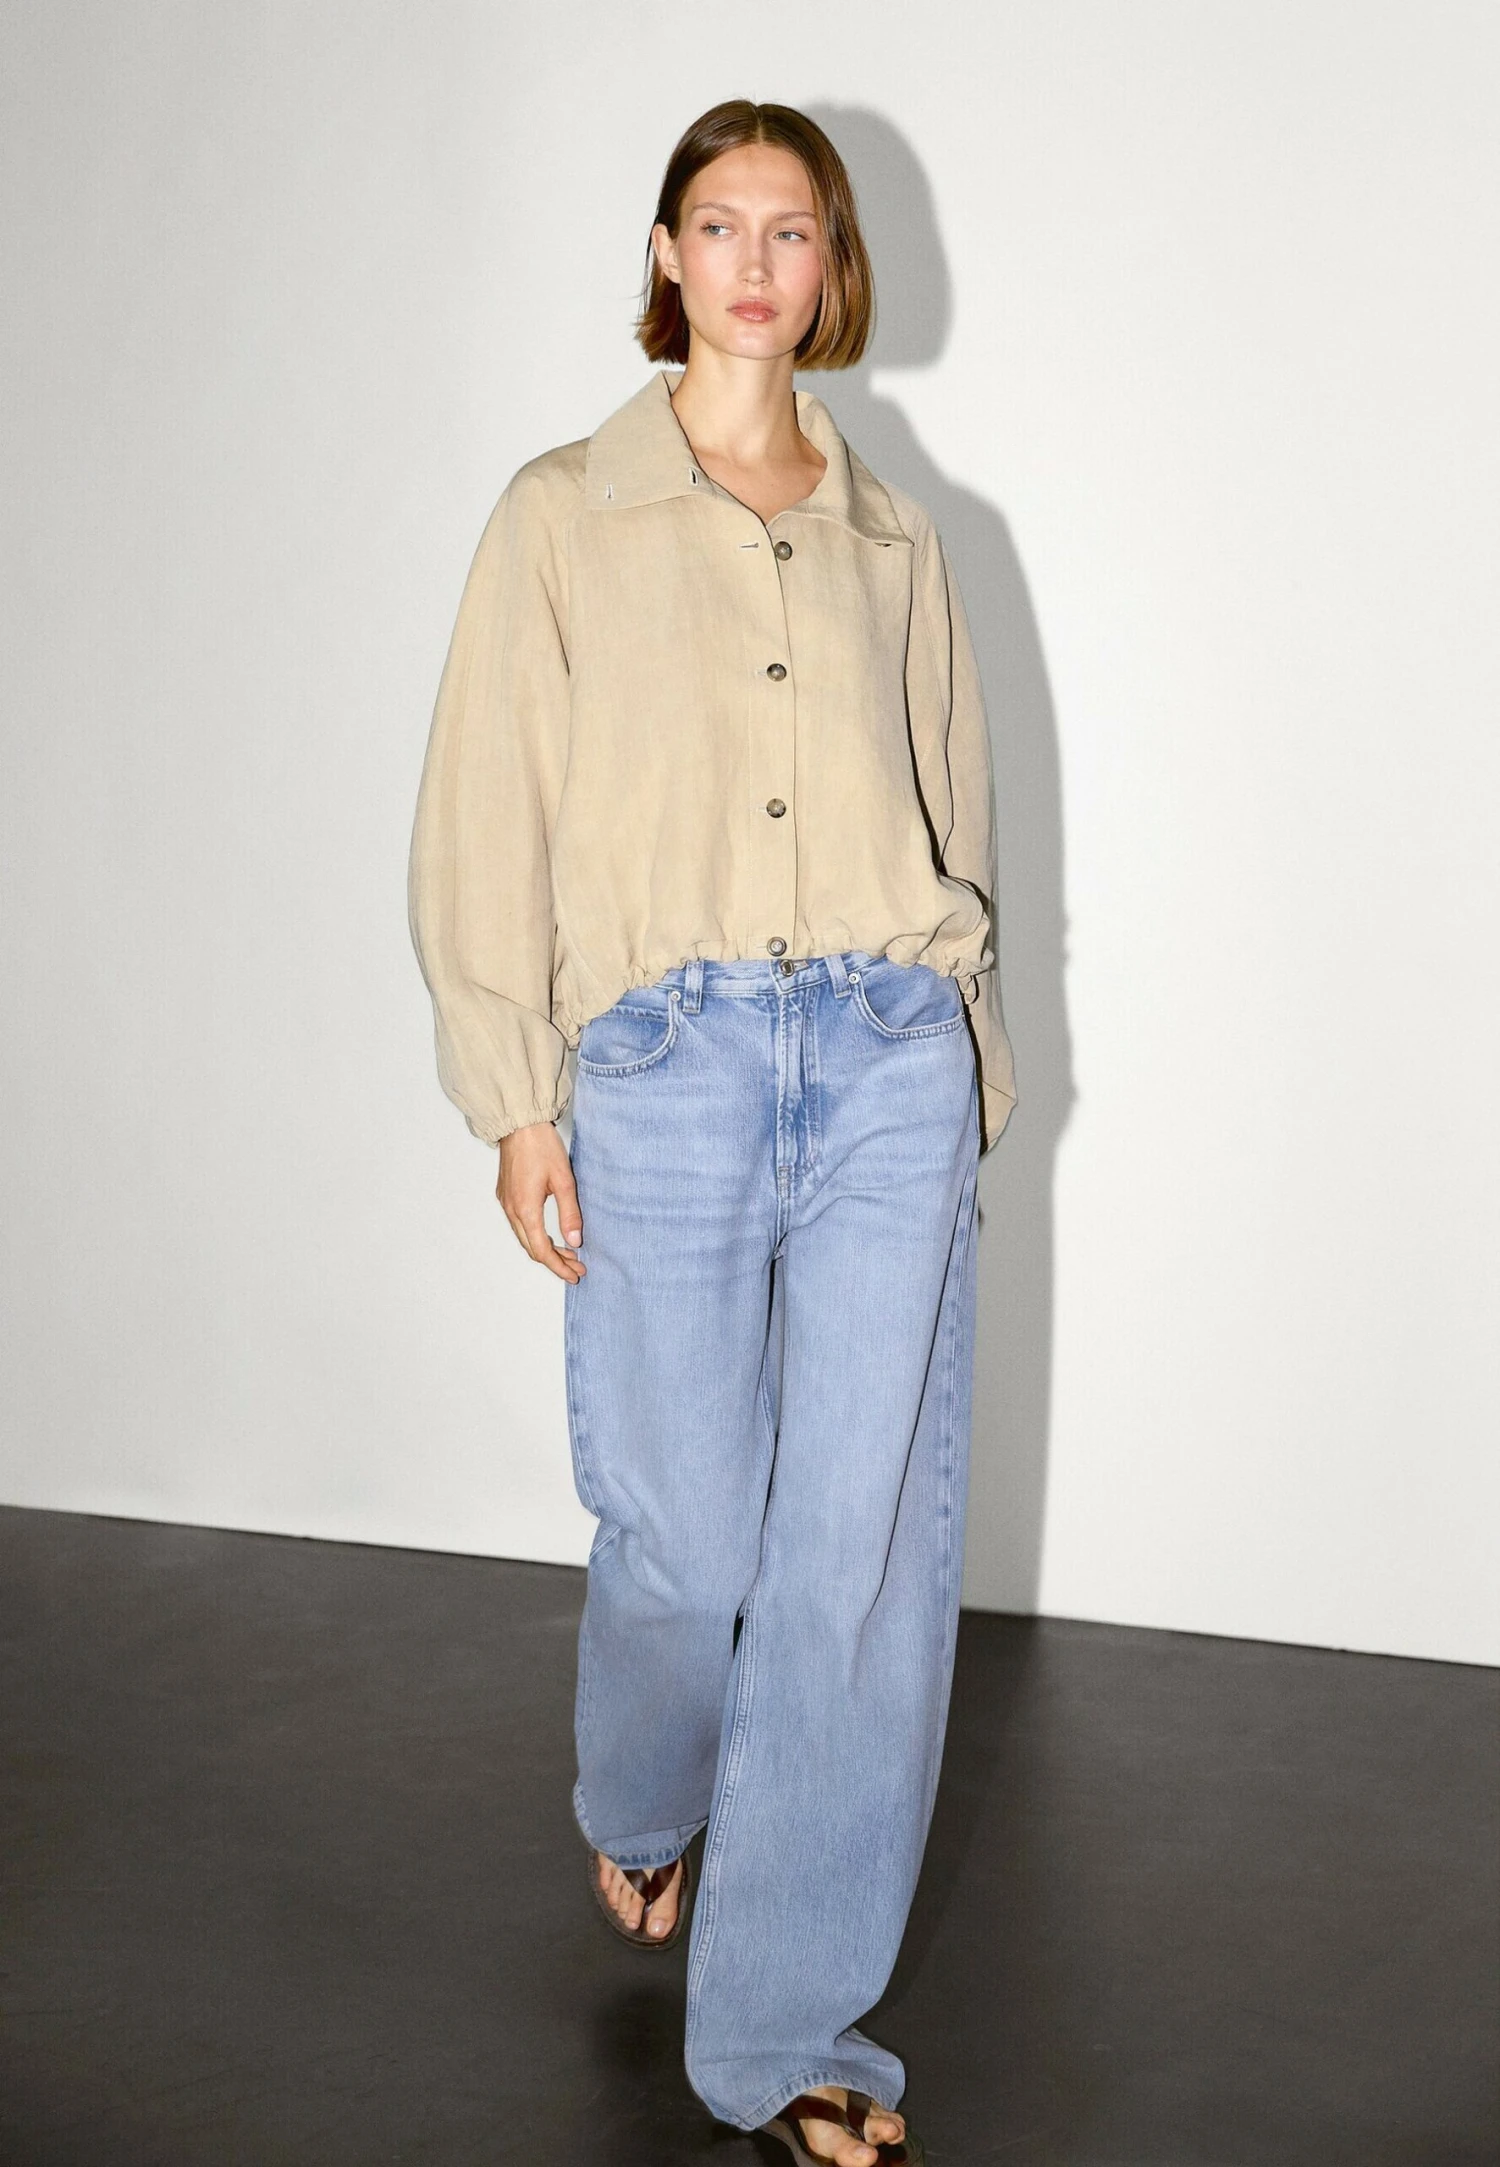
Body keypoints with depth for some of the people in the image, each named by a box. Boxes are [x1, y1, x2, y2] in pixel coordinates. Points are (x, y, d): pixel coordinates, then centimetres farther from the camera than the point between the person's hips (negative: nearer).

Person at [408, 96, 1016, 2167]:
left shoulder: (895, 540, 13)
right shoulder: (564, 518, 6)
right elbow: (484, 826, 2)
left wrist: (961, 1044, 11)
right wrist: (517, 1102, -4)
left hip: (892, 1063, 2)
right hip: (667, 1062, -2)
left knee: (872, 1550, -1)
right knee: (684, 1542, 1)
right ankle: (641, 1809, 38)